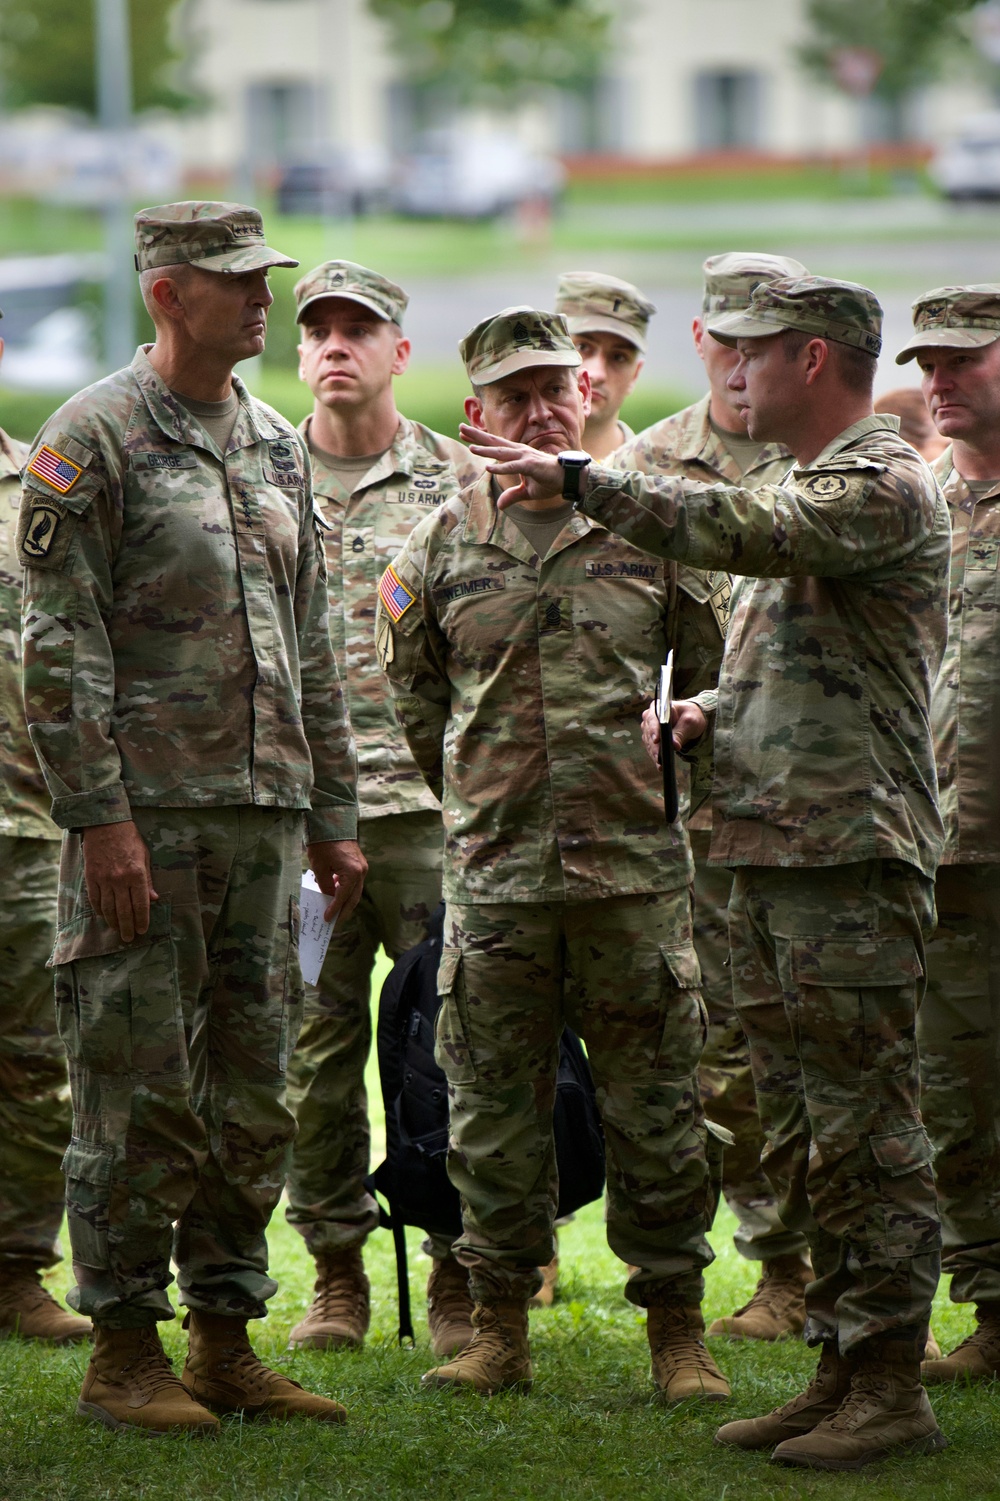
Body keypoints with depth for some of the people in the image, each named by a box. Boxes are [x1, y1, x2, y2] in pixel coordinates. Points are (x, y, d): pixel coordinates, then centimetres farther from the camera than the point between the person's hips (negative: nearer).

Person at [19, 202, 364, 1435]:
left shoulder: (277, 447, 15)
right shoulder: (94, 439, -7)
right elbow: (60, 646, -12)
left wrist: (333, 814, 16)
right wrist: (100, 817, -18)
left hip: (265, 817, 7)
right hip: (147, 812, -7)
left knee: (251, 1092, 9)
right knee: (140, 1095, -4)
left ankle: (228, 1341, 16)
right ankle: (124, 1354, 3)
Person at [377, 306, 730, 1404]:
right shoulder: (444, 543, 6)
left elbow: (712, 675, 11)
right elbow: (408, 692, 17)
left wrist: (657, 778, 9)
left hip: (635, 862, -1)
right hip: (494, 868, 1)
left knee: (656, 1107, 2)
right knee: (494, 1107, 5)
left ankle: (676, 1332, 9)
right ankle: (498, 1329, 14)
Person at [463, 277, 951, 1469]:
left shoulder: (885, 487, -10)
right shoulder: (805, 494, 22)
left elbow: (744, 534, -27)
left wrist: (578, 481, -25)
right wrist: (714, 713, 9)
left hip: (851, 856, -10)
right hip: (770, 854, 10)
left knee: (862, 1127, -8)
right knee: (801, 1134, 12)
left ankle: (892, 1390, -5)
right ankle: (840, 1370, 17)